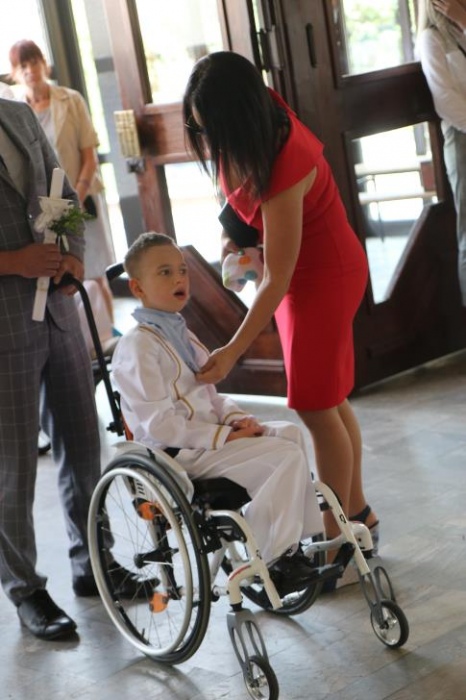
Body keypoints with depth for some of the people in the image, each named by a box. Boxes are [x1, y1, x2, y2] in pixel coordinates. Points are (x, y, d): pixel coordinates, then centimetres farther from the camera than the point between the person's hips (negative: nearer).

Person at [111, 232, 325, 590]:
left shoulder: (180, 333, 16)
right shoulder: (138, 346, -16)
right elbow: (159, 423, -22)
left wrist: (235, 418, -1)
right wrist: (223, 436, -21)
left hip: (210, 436, 10)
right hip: (180, 454, -10)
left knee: (289, 433, 6)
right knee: (287, 457, -17)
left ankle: (294, 541, 6)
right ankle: (276, 560, -10)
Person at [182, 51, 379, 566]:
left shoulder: (283, 168, -35)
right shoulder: (260, 118, -12)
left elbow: (277, 278, -31)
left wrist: (232, 353, -31)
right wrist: (240, 229, 1)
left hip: (323, 277, -8)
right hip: (301, 267, 9)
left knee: (315, 407, -3)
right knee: (329, 398, 16)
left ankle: (337, 539, 9)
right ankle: (357, 513, 29)